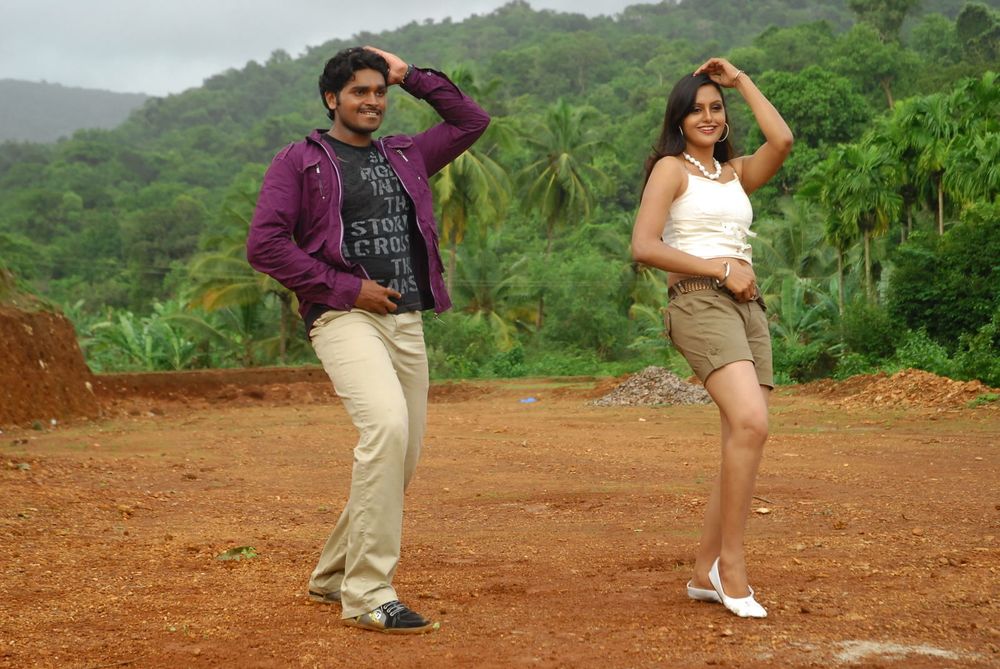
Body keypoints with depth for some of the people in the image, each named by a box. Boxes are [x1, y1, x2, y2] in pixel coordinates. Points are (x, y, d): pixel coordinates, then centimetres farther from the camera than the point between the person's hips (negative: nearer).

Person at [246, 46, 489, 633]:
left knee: (403, 457, 6)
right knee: (387, 425, -29)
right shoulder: (299, 161, 3)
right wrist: (346, 288, -11)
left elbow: (471, 121, 26)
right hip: (344, 317, -7)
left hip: (407, 322, 7)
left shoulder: (405, 156, 19)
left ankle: (333, 577, 25)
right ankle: (369, 595, -23)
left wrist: (412, 76, 18)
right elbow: (265, 245, -6)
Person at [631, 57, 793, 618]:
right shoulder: (671, 168, 5)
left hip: (749, 307, 7)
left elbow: (782, 141, 2)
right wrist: (720, 269, -10)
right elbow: (645, 247, -7)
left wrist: (741, 81, 11)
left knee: (744, 442, 1)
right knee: (750, 423, -26)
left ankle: (707, 573, 8)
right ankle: (731, 563, -18)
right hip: (699, 302, -7)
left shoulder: (737, 173, 22)